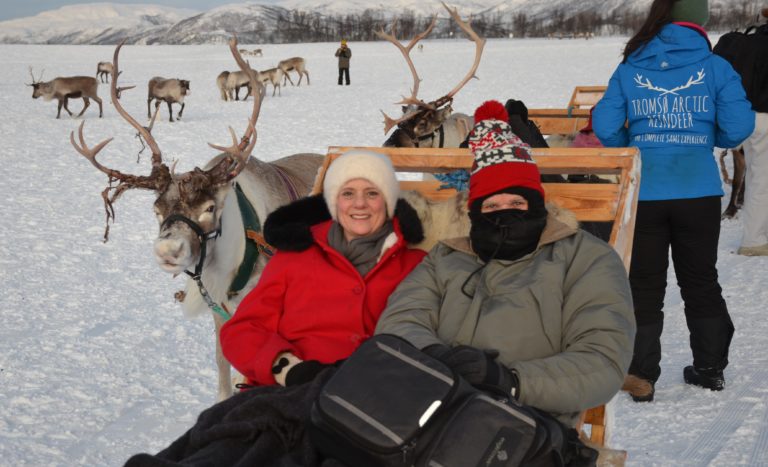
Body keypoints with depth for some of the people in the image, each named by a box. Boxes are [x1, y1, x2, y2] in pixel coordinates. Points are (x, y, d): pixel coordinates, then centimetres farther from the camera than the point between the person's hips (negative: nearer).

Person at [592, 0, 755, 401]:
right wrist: (706, 137, 12)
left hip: (644, 192, 0)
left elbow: (605, 127, -5)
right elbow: (738, 127, -8)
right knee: (701, 279, 16)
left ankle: (641, 376, 10)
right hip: (698, 192, 0)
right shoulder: (715, 68, -3)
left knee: (644, 284, 9)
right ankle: (710, 367, 26)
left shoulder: (629, 70, 0)